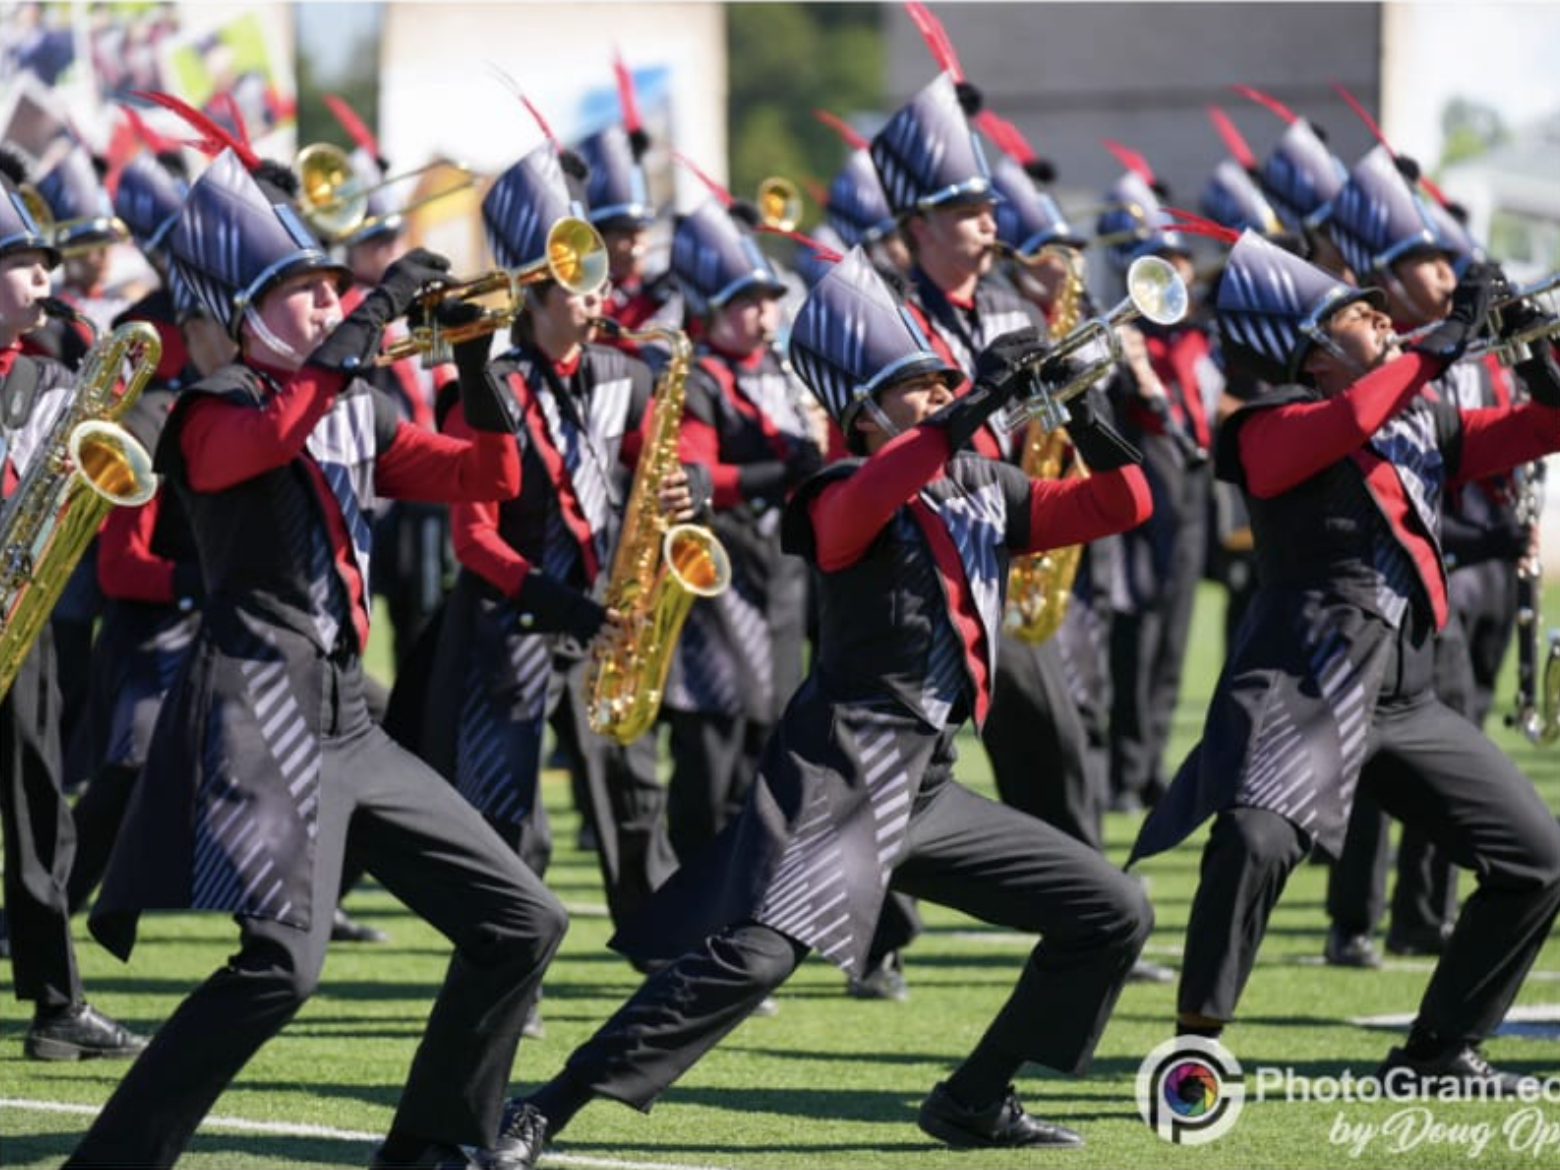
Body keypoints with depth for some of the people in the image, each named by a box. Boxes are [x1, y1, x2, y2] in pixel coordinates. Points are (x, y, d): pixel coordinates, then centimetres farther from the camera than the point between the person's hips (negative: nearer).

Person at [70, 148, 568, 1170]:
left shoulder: (360, 413, 18)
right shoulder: (211, 415, -3)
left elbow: (487, 477, 14)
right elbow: (270, 435, -27)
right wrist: (375, 319, -24)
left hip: (346, 719, 8)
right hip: (257, 703, -8)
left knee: (523, 924, 7)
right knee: (282, 964, -25)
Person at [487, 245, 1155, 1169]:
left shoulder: (985, 485, 14)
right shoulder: (849, 496, -7)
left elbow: (1119, 506, 12)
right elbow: (858, 507, -32)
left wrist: (1090, 417, -6)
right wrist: (973, 412, -36)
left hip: (925, 785, 8)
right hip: (842, 771, -8)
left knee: (1113, 916, 10)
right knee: (752, 956, -27)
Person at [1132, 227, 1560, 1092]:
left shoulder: (1423, 418, 13)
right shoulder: (1273, 428, -7)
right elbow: (1344, 424, -28)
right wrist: (1441, 346, -27)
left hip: (1404, 700, 8)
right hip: (1301, 689, -8)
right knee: (1256, 843, -33)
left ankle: (1438, 1051, 17)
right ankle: (1195, 1049, -20)